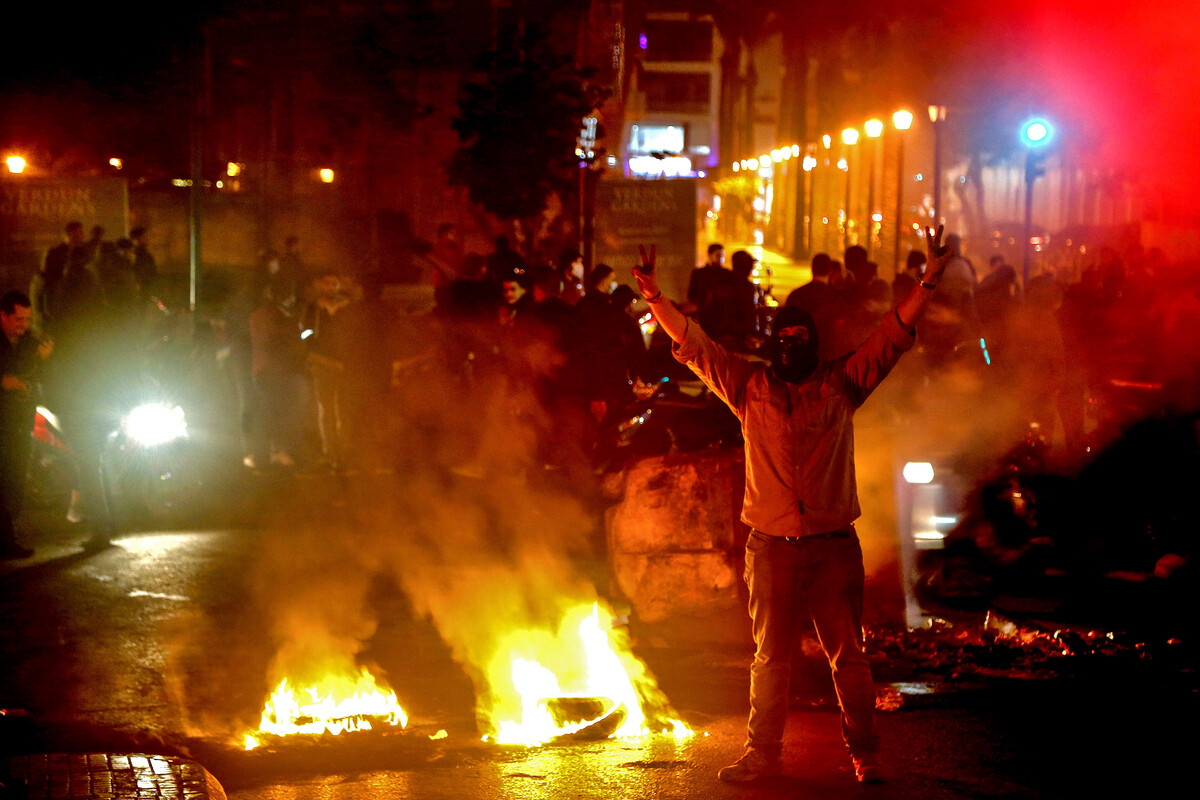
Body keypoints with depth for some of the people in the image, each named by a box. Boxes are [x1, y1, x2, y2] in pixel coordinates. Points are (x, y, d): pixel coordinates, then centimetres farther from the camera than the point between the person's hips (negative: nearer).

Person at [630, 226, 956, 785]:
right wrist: (655, 299, -5)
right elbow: (693, 345, 6)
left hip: (834, 548, -1)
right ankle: (763, 755, 17)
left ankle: (864, 755, 10)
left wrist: (928, 281, -6)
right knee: (770, 657, 8)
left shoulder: (842, 384, 7)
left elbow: (894, 336, 3)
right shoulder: (750, 387, 9)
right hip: (772, 547, 1)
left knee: (847, 655, 1)